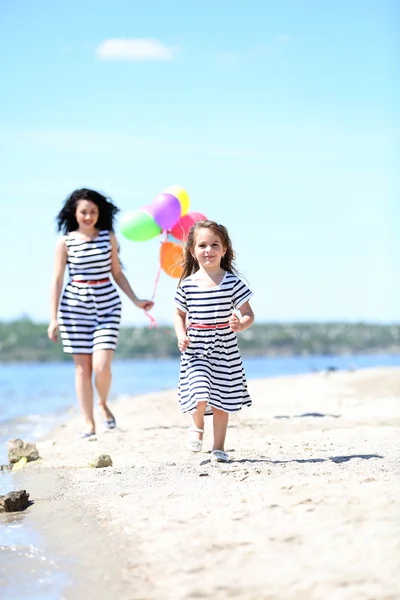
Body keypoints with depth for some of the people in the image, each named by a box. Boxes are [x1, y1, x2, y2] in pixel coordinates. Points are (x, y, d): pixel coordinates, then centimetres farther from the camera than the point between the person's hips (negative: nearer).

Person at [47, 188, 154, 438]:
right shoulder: (65, 242, 1)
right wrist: (54, 318, -4)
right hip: (75, 305, -1)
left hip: (107, 305, 1)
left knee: (101, 366, -13)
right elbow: (57, 280, 1)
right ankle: (89, 424, 10)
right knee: (82, 367, 1)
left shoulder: (109, 237, 6)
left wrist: (136, 300, 9)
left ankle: (104, 404, 17)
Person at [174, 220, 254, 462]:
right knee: (200, 397, -15)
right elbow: (179, 314, 14)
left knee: (222, 401, 7)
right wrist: (181, 335, -4)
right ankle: (198, 426, 18)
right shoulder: (187, 285, 0)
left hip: (224, 351, 0)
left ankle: (219, 447, 21)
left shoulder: (232, 282, -4)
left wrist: (240, 325, -24)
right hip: (196, 350, 0)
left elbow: (249, 314, -2)